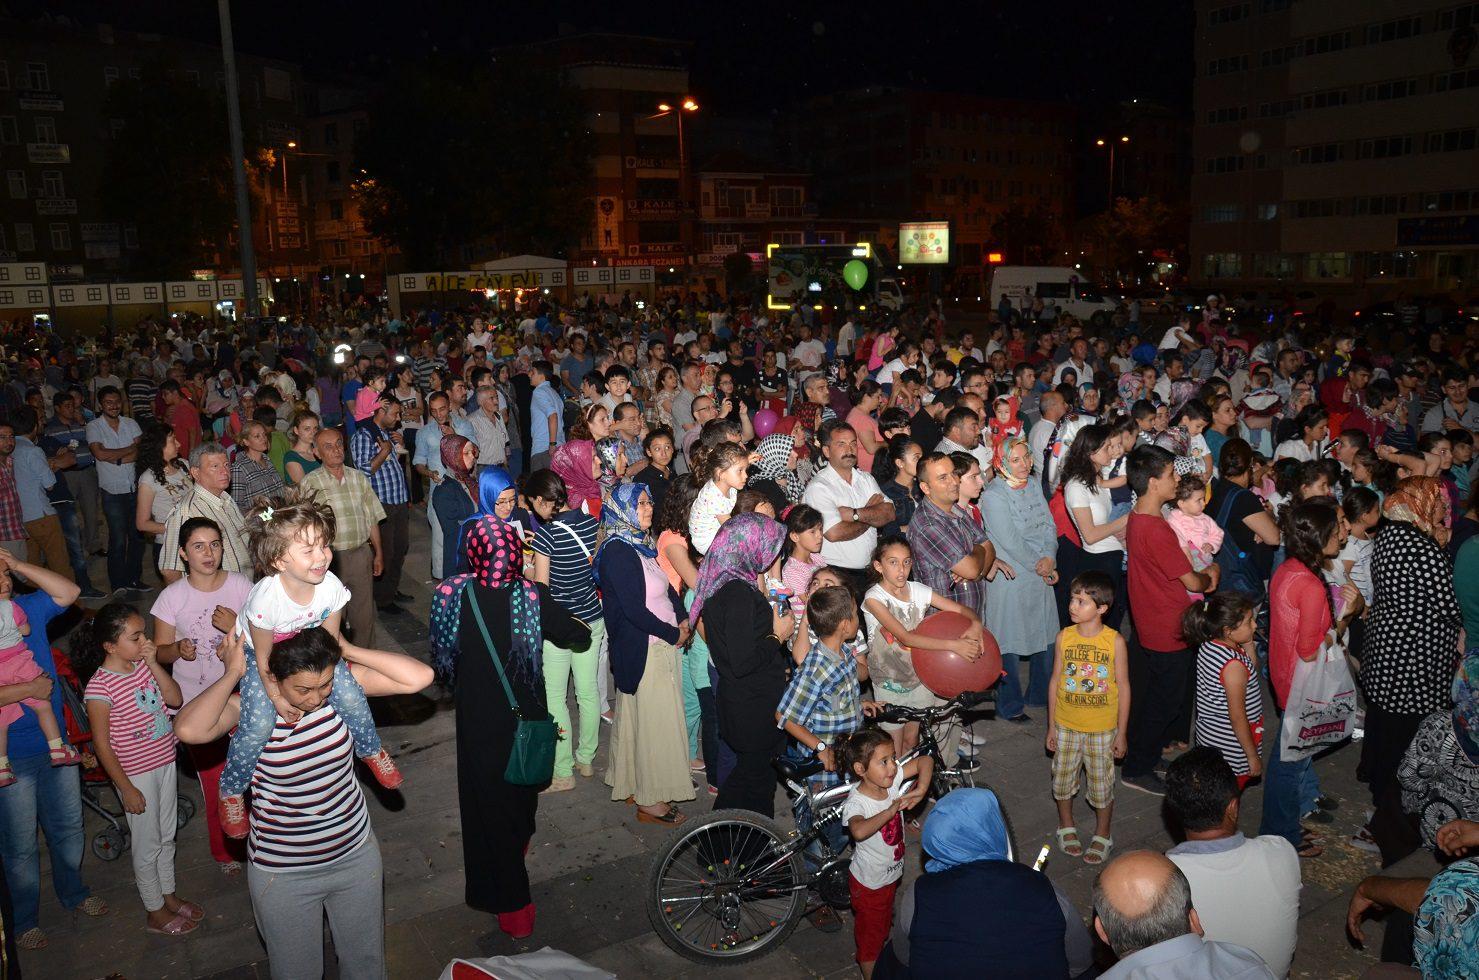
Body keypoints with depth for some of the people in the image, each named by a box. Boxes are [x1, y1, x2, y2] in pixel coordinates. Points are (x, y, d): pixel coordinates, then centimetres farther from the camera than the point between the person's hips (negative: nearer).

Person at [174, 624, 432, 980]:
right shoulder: (249, 705, -23)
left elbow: (419, 677, -26)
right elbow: (189, 729, -44)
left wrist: (347, 650, -26)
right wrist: (232, 674, -30)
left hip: (356, 855, 2)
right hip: (282, 873, -2)